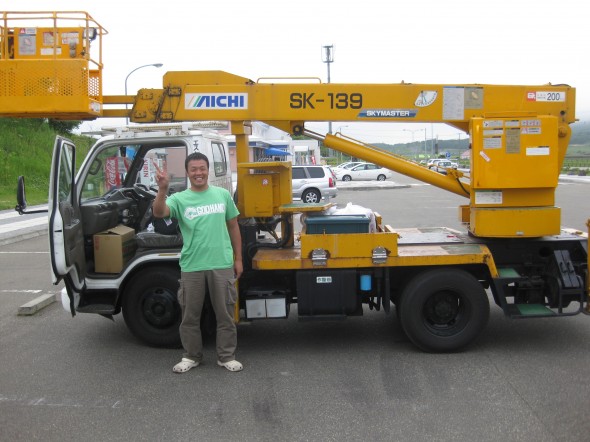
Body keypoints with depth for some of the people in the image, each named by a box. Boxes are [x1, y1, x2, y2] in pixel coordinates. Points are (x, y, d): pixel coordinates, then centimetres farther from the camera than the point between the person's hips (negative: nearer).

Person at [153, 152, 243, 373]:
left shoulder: (222, 194, 5)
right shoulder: (180, 199, 0)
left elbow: (233, 227, 11)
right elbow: (158, 213, -19)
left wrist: (238, 259, 9)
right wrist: (162, 189, -37)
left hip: (222, 265, 1)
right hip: (191, 267, 0)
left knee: (225, 314, 9)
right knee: (190, 315, 11)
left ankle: (227, 356, 23)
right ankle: (191, 356, 27)